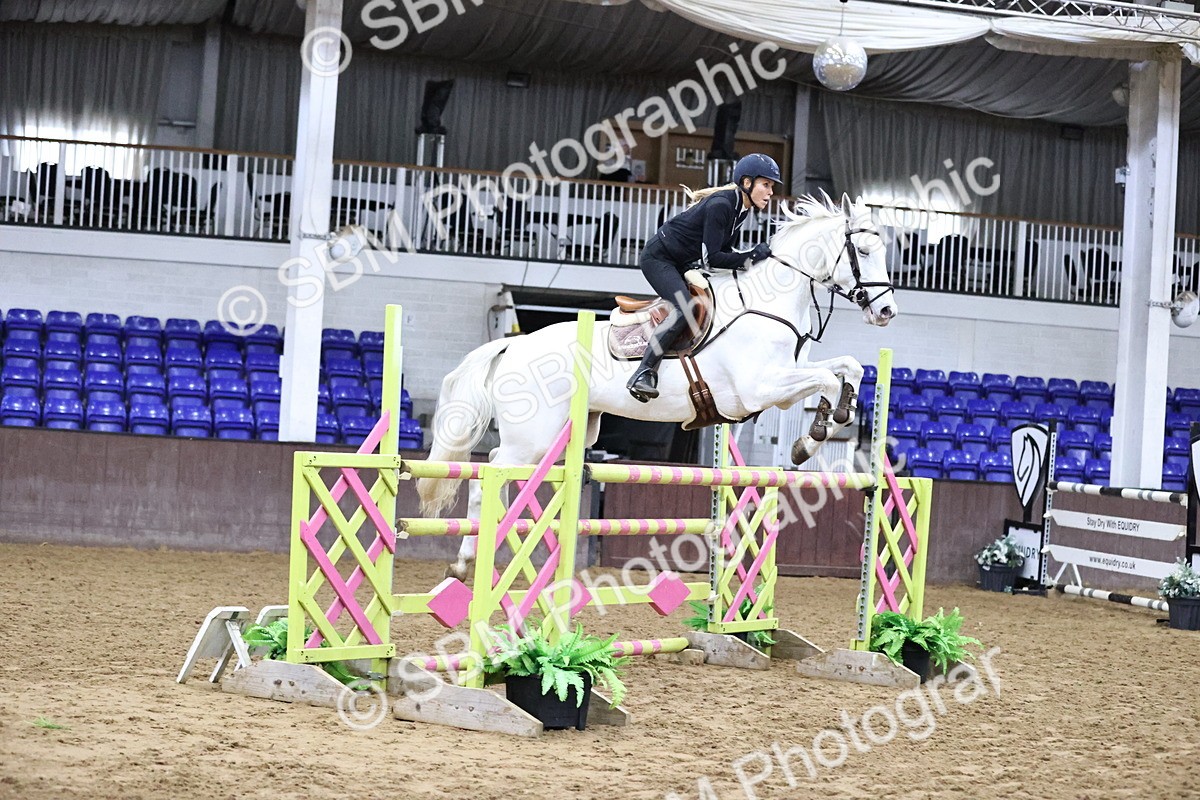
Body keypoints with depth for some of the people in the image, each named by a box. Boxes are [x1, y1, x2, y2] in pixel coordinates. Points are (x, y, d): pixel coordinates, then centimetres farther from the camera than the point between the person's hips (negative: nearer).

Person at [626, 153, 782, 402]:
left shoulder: (740, 208, 3)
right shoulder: (720, 205, -25)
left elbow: (723, 250, 8)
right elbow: (711, 259, -27)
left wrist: (755, 259, -6)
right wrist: (752, 257, -24)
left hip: (680, 265, 10)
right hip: (657, 258, -10)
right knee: (684, 310, -28)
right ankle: (643, 373, -28)